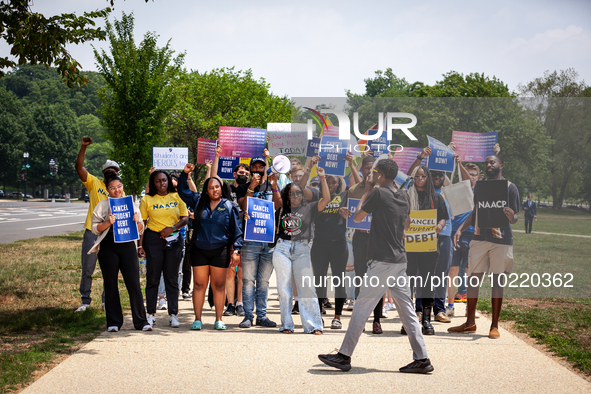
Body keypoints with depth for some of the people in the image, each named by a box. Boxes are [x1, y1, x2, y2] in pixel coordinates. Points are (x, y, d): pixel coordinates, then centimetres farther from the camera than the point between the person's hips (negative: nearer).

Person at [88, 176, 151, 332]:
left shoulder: (131, 205, 14)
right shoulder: (102, 206, 7)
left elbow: (140, 230, 14)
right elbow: (95, 228, 2)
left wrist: (137, 222, -8)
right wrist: (108, 222, -15)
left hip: (128, 247, 1)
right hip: (108, 247, -1)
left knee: (134, 284, -4)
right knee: (111, 285, 4)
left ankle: (141, 321, 3)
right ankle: (113, 322, 12)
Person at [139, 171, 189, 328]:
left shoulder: (177, 197, 6)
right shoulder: (147, 200, 4)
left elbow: (185, 219, 5)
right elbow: (141, 223, 3)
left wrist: (173, 228, -13)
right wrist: (140, 245, -5)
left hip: (174, 240, 1)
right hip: (153, 240, -1)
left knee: (172, 278, 3)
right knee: (152, 278, 1)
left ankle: (173, 314, 8)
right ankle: (151, 314, 7)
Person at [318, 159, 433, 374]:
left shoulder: (378, 193, -11)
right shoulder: (404, 196, 11)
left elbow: (357, 217, -1)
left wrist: (366, 192, 9)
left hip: (382, 261, -7)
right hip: (400, 260, 7)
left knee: (361, 308, -2)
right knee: (407, 311, 8)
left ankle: (344, 356, 2)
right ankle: (422, 359, 5)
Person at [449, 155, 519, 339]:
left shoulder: (510, 187, 0)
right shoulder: (479, 185, 12)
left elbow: (515, 218, -1)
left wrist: (511, 217, -25)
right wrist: (461, 228, 7)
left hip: (501, 240, -4)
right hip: (480, 238, 4)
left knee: (497, 281, 0)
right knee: (473, 278, 2)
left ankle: (494, 326, 8)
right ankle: (470, 322, 13)